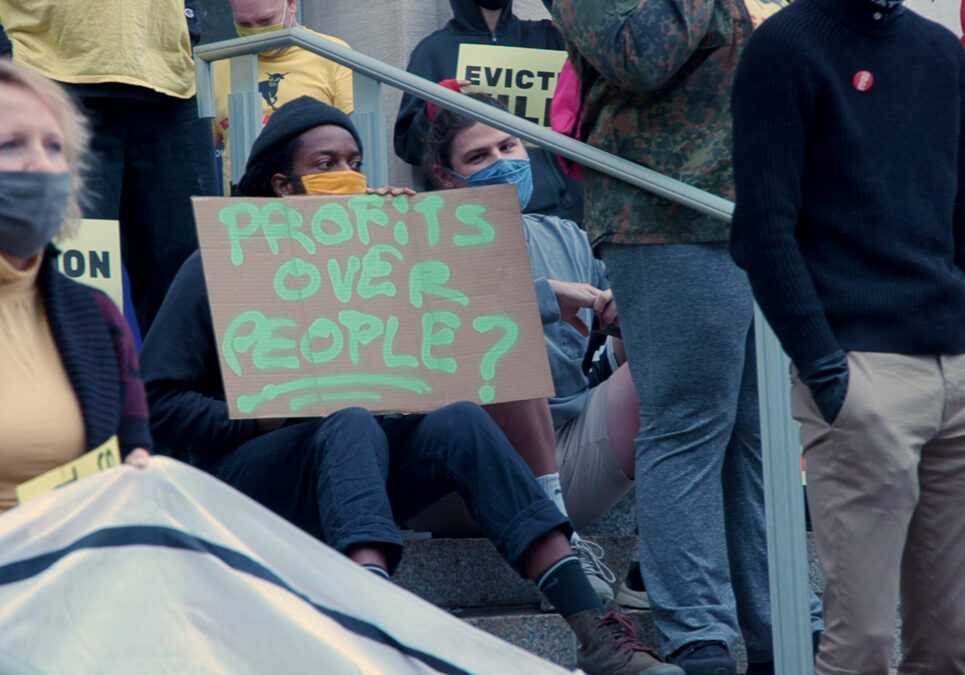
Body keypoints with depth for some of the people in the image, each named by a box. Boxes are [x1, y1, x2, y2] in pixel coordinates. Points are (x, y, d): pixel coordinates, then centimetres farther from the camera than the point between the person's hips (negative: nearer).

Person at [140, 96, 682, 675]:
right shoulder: (221, 269, 3)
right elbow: (157, 400, -3)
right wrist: (261, 420, -17)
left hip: (357, 475, 4)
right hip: (247, 471, -4)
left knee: (459, 421, -23)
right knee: (350, 424, -34)